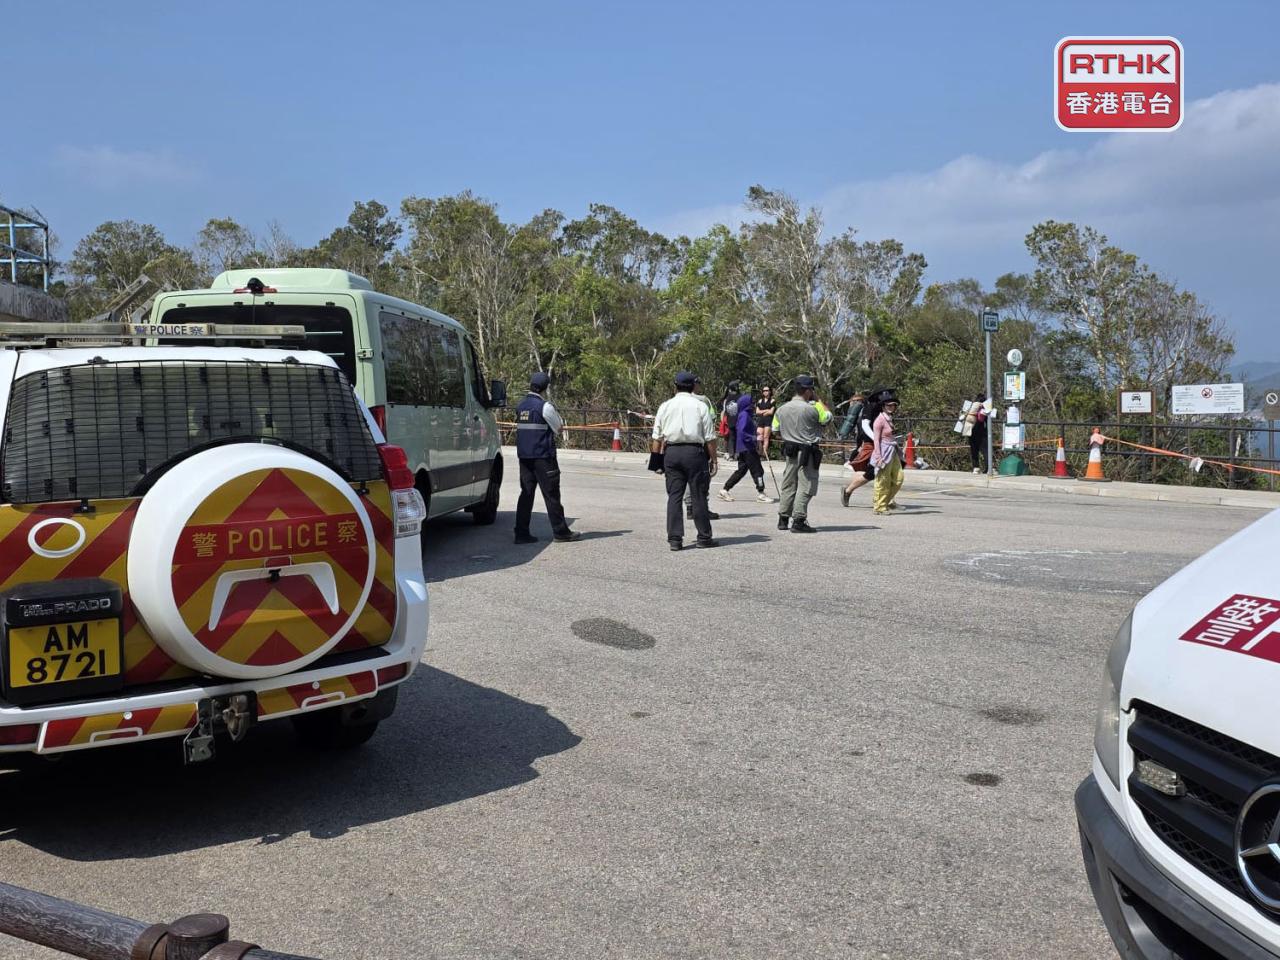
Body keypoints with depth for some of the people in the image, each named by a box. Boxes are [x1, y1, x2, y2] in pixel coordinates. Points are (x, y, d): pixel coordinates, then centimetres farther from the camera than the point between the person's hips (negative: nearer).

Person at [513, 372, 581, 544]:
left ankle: (521, 533, 5)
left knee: (526, 493, 7)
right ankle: (561, 531, 7)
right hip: (543, 456, -7)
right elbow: (559, 428, -5)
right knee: (551, 494, 0)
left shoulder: (521, 406, 11)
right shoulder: (545, 406, -12)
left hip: (524, 455, 7)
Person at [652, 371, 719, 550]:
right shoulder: (701, 406, 1)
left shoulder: (665, 406, 9)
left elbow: (657, 437, 7)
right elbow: (710, 437, -2)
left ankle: (674, 539, 3)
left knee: (674, 496, 5)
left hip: (671, 452, 3)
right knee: (699, 496, 3)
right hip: (694, 451, -2)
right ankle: (704, 537, 10)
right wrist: (713, 460, 4)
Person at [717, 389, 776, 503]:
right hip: (747, 448, -10)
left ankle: (724, 490, 16)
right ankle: (760, 494, 1)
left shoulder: (748, 414, 16)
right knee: (757, 470, -5)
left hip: (745, 448, 10)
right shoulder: (744, 415, -14)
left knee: (742, 470, 13)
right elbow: (741, 432, -22)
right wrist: (754, 439, -22)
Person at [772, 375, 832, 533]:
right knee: (805, 486, -3)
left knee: (789, 485, 14)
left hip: (789, 451, 7)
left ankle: (783, 519, 18)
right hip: (807, 452, -7)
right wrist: (818, 400, 4)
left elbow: (776, 429, 11)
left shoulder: (782, 408, 4)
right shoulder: (811, 408, -15)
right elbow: (828, 417, 0)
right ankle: (798, 521, -6)